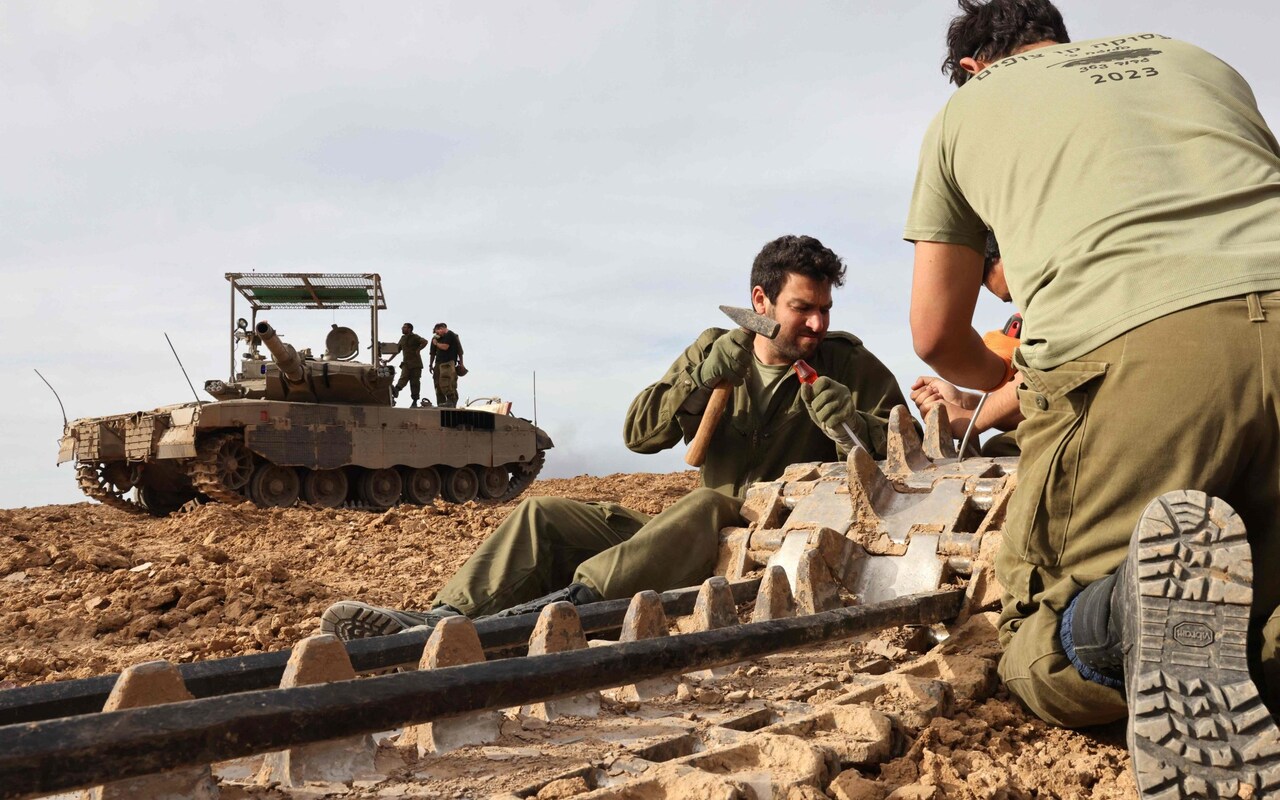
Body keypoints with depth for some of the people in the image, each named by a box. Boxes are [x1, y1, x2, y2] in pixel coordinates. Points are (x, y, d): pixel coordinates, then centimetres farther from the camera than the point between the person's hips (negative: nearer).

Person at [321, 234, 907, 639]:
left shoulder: (849, 367, 3)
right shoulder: (715, 350, 11)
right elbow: (639, 434, 1)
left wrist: (846, 421, -24)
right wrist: (702, 380, -14)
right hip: (694, 540, 5)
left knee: (709, 504, -39)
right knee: (544, 516, -9)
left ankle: (576, 601, -53)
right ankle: (445, 621, -28)